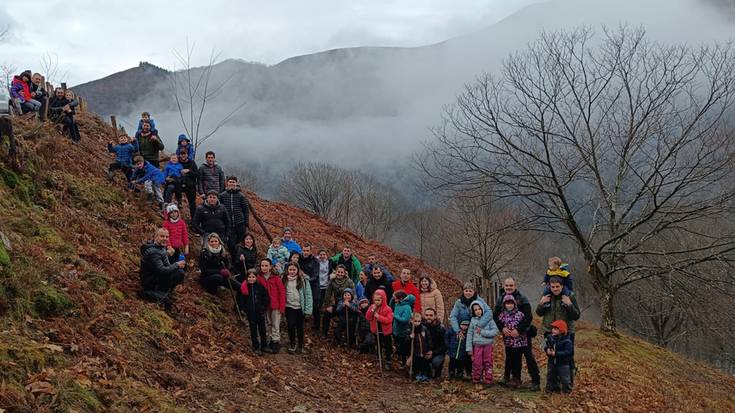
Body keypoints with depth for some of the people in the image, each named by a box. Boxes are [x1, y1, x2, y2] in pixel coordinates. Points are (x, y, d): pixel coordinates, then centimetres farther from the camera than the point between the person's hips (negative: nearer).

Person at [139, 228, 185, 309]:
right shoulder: (153, 252, -25)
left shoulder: (161, 247, 7)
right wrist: (177, 265, -19)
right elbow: (162, 271, -29)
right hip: (151, 283, -10)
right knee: (179, 273, -20)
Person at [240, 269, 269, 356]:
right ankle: (256, 348, 17)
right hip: (250, 314, 1)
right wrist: (245, 309, -3)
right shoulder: (244, 288, -2)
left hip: (260, 313, -1)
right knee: (253, 331, 8)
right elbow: (241, 301, 6)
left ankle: (263, 346, 21)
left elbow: (266, 299, -1)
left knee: (262, 330, 8)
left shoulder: (261, 286, -5)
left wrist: (263, 309, -8)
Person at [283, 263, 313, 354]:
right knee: (291, 325, -10)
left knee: (300, 327, 9)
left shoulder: (303, 280, -6)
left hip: (300, 307, -1)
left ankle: (300, 346, 26)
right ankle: (292, 344, 11)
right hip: (289, 307, 1)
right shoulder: (285, 280, 3)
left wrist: (308, 310, -11)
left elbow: (308, 294, -7)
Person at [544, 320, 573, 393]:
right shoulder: (550, 337, -2)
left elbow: (568, 352, -25)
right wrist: (547, 350, -17)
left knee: (565, 378, 5)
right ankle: (551, 388, 32)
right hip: (552, 362, 5)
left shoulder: (566, 341, -20)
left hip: (563, 363, -5)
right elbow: (545, 345, 7)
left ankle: (567, 390, 22)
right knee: (551, 376, 16)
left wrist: (556, 353, -30)